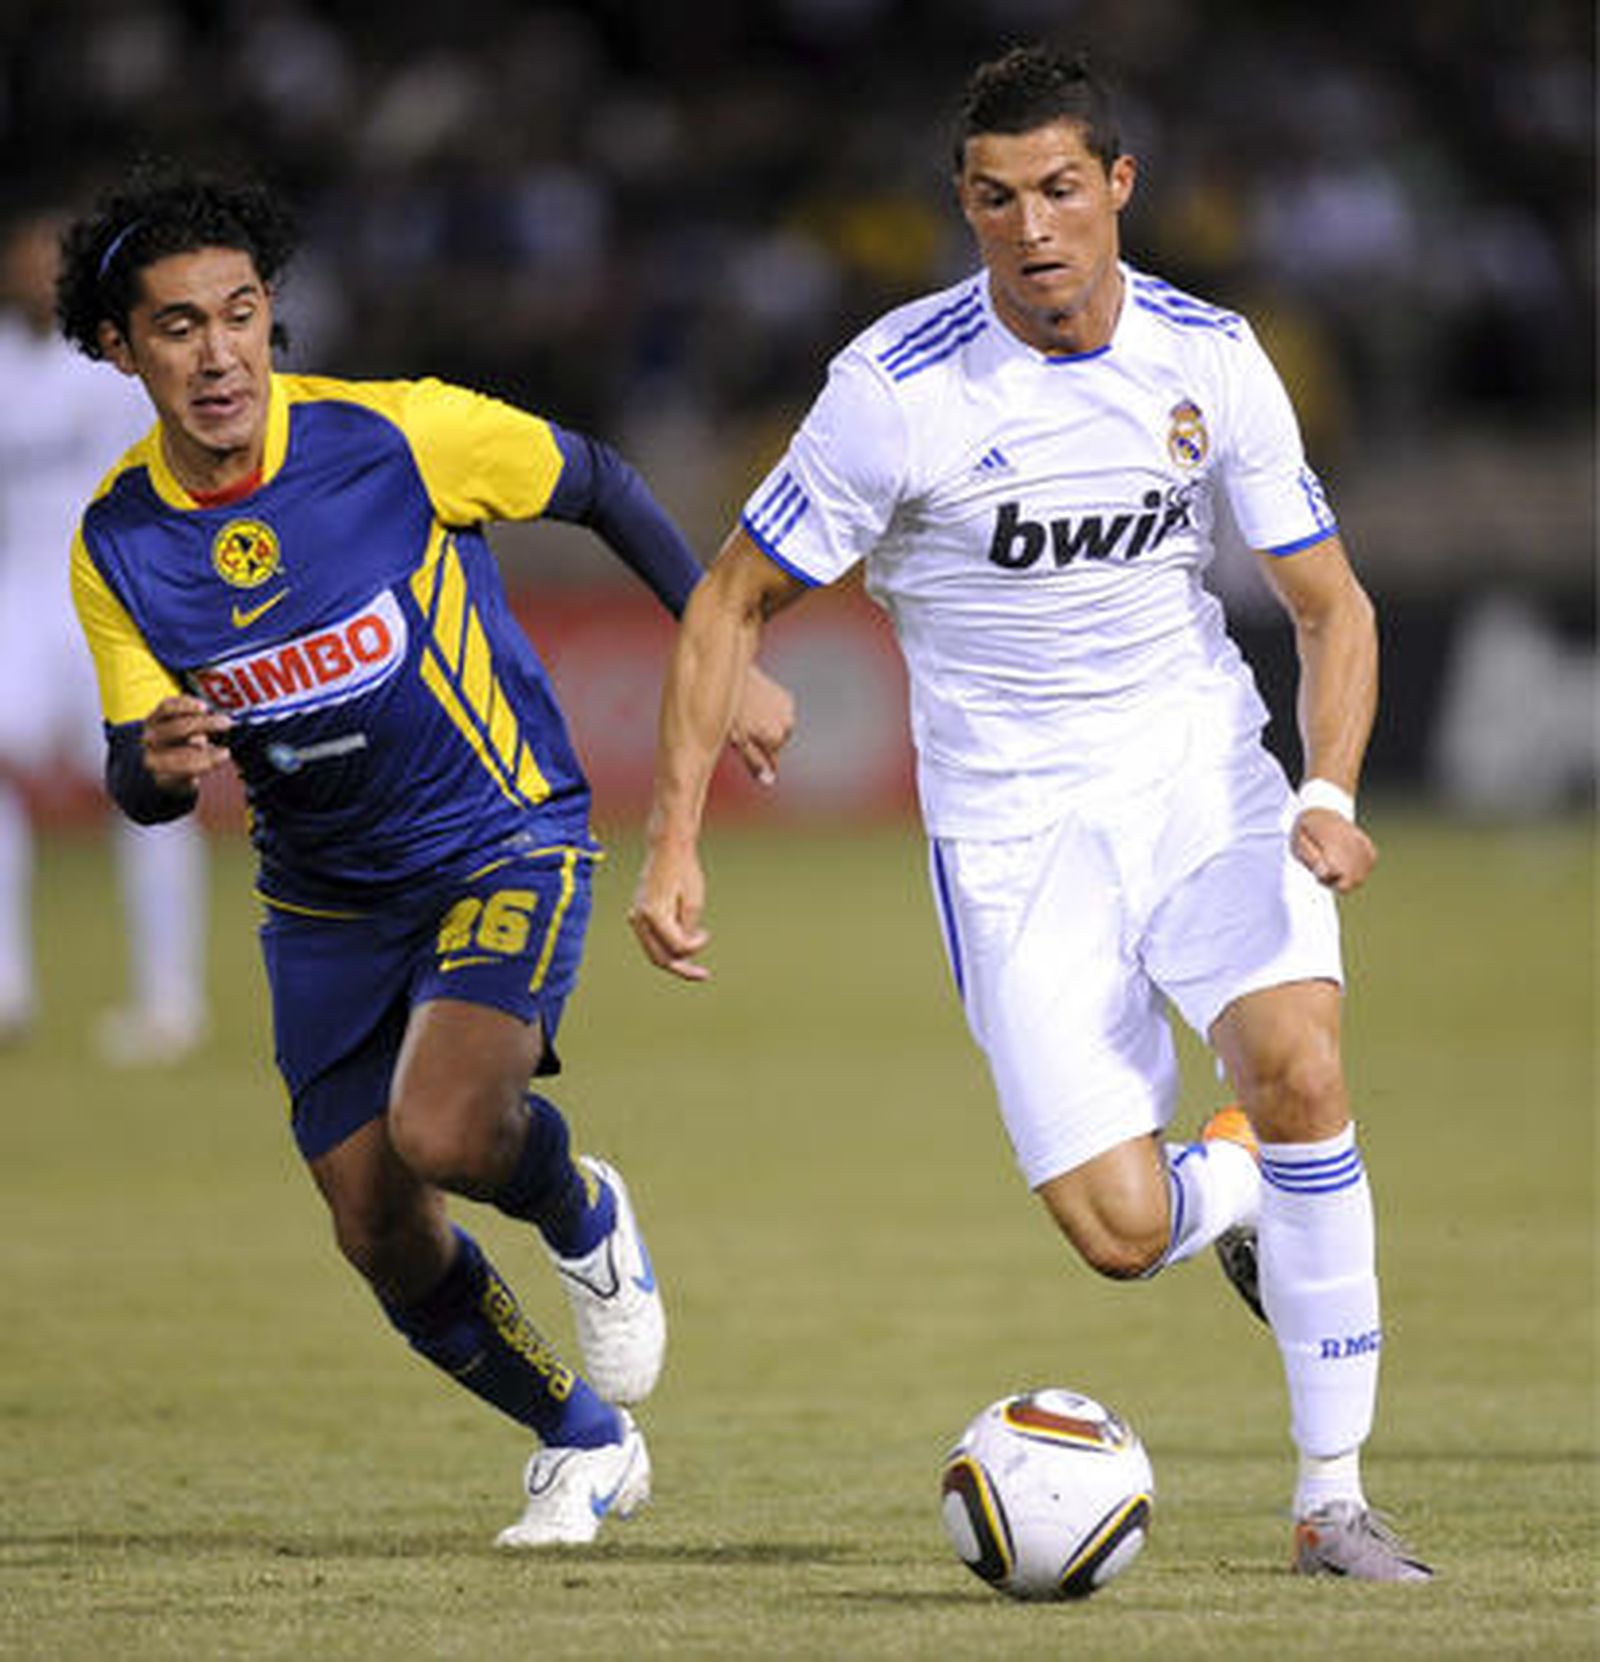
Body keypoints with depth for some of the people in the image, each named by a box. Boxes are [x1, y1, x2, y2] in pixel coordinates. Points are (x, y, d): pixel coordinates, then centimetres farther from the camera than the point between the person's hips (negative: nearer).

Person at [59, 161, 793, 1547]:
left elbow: (599, 486, -3)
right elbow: (136, 781, -6)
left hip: (505, 842, -4)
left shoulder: (394, 435, -19)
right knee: (382, 1237, 2)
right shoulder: (120, 544, -10)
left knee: (443, 1133, -28)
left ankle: (583, 1216, 8)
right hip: (327, 900, 4)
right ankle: (586, 1441, 28)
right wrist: (160, 764, -31)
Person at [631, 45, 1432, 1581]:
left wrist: (1328, 796, -16)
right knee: (1121, 1234, -13)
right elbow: (733, 602, -4)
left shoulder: (1210, 359, -5)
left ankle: (1331, 1499, -12)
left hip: (1206, 777, 2)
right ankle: (1237, 1192, 28)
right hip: (1011, 824, -2)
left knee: (1299, 1061, -25)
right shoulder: (899, 387, -14)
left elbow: (1329, 604, 2)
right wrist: (674, 846, -11)